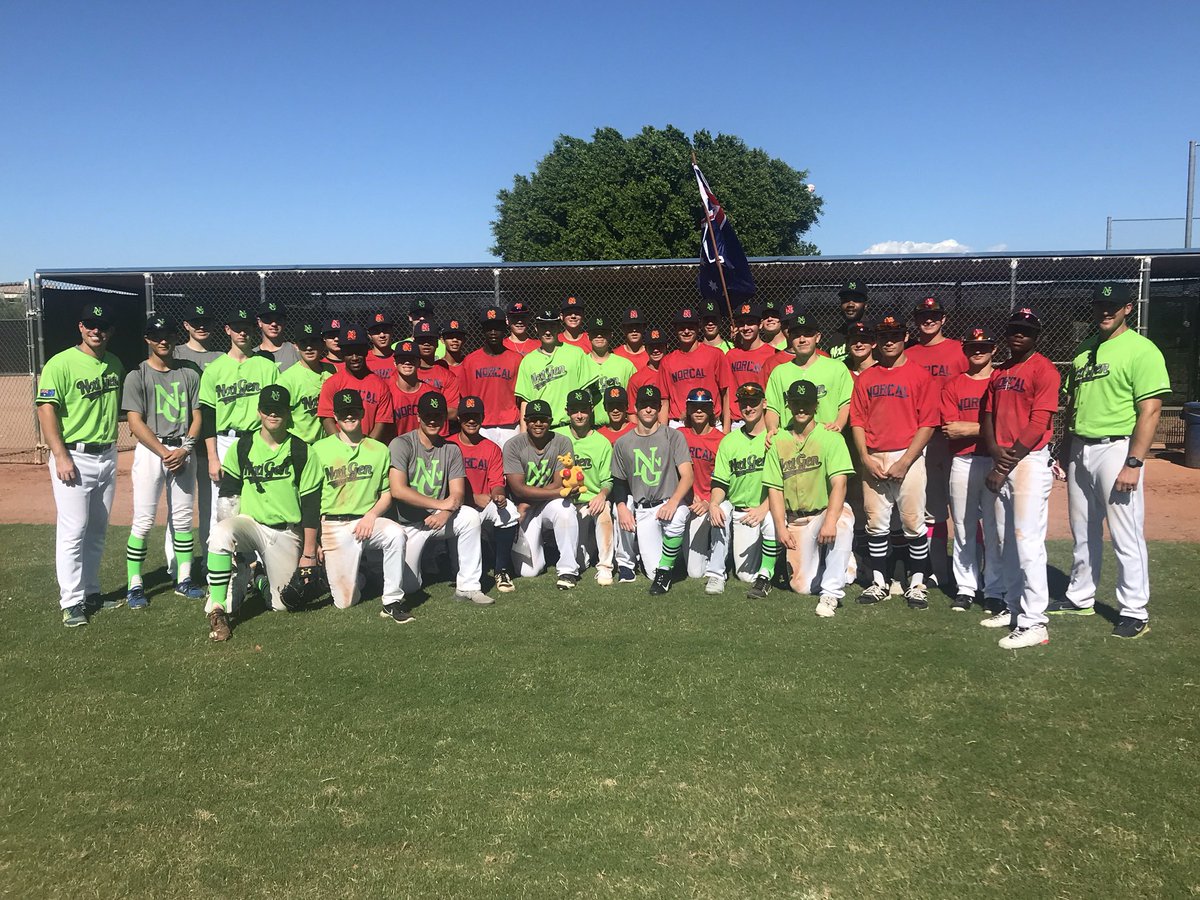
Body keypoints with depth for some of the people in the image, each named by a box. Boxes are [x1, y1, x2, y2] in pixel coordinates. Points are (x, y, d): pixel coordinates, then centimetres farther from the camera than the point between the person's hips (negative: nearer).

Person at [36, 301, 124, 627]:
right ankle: (72, 602, 2)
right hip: (74, 457, -6)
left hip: (107, 456, 6)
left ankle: (91, 593, 24)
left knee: (97, 530, 13)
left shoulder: (115, 364, 10)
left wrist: (111, 446, 14)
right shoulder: (61, 363, -9)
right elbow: (46, 410, -13)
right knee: (73, 531, -6)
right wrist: (61, 457, -19)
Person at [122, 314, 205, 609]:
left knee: (183, 518, 7)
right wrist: (164, 452, -15)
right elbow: (135, 422, -6)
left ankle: (184, 580, 15)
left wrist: (184, 449, -7)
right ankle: (135, 585, 1)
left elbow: (197, 416, 8)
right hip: (150, 450, -3)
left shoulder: (189, 374, 10)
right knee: (143, 520, -6)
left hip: (184, 451, 3)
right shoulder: (137, 376, 0)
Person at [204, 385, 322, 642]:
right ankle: (217, 609, -23)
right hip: (249, 523, 0)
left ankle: (263, 581, 32)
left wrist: (309, 553, -2)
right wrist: (228, 522, -9)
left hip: (287, 533, 0)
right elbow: (228, 492, 11)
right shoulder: (242, 447, 4)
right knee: (220, 532, -36)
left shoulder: (302, 452, 1)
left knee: (282, 604, -5)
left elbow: (311, 504, 1)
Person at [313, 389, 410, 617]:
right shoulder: (320, 449, 5)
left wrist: (372, 515, -11)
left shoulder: (379, 450, 9)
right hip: (333, 525, -1)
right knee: (345, 601, -8)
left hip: (367, 520, 1)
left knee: (396, 533, -35)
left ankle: (392, 601, -22)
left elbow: (386, 495, 10)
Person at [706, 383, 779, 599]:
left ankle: (765, 576, -17)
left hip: (767, 508, -3)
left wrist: (763, 508, -25)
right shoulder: (729, 441, 10)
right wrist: (714, 503, -16)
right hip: (739, 511, 3)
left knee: (772, 521, -34)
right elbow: (720, 482, 7)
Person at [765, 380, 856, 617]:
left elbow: (839, 483, -18)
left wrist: (830, 521, -33)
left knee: (843, 523, -40)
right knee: (802, 586, -5)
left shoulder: (830, 438, -7)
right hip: (795, 520, 3)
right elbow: (774, 489, 3)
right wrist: (781, 527, -9)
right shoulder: (778, 441, 4)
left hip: (827, 510, -3)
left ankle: (831, 593, -29)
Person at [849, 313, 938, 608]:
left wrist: (904, 462, -12)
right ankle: (879, 583, 17)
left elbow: (928, 423, -5)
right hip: (873, 460, 3)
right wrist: (866, 458, -4)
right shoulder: (865, 378, 10)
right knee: (876, 523, 7)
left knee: (913, 523, -1)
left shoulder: (919, 376, 0)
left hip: (908, 458, -3)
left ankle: (917, 584, 11)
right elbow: (857, 420, 9)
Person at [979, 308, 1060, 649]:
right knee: (1006, 541, 13)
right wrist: (995, 451, -5)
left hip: (1030, 461, -8)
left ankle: (1034, 623, -7)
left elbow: (1039, 423, -14)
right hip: (1001, 463, 8)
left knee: (1028, 542, -10)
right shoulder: (999, 372, 17)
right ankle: (1013, 608, 25)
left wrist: (1008, 462, -15)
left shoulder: (1043, 370, -7)